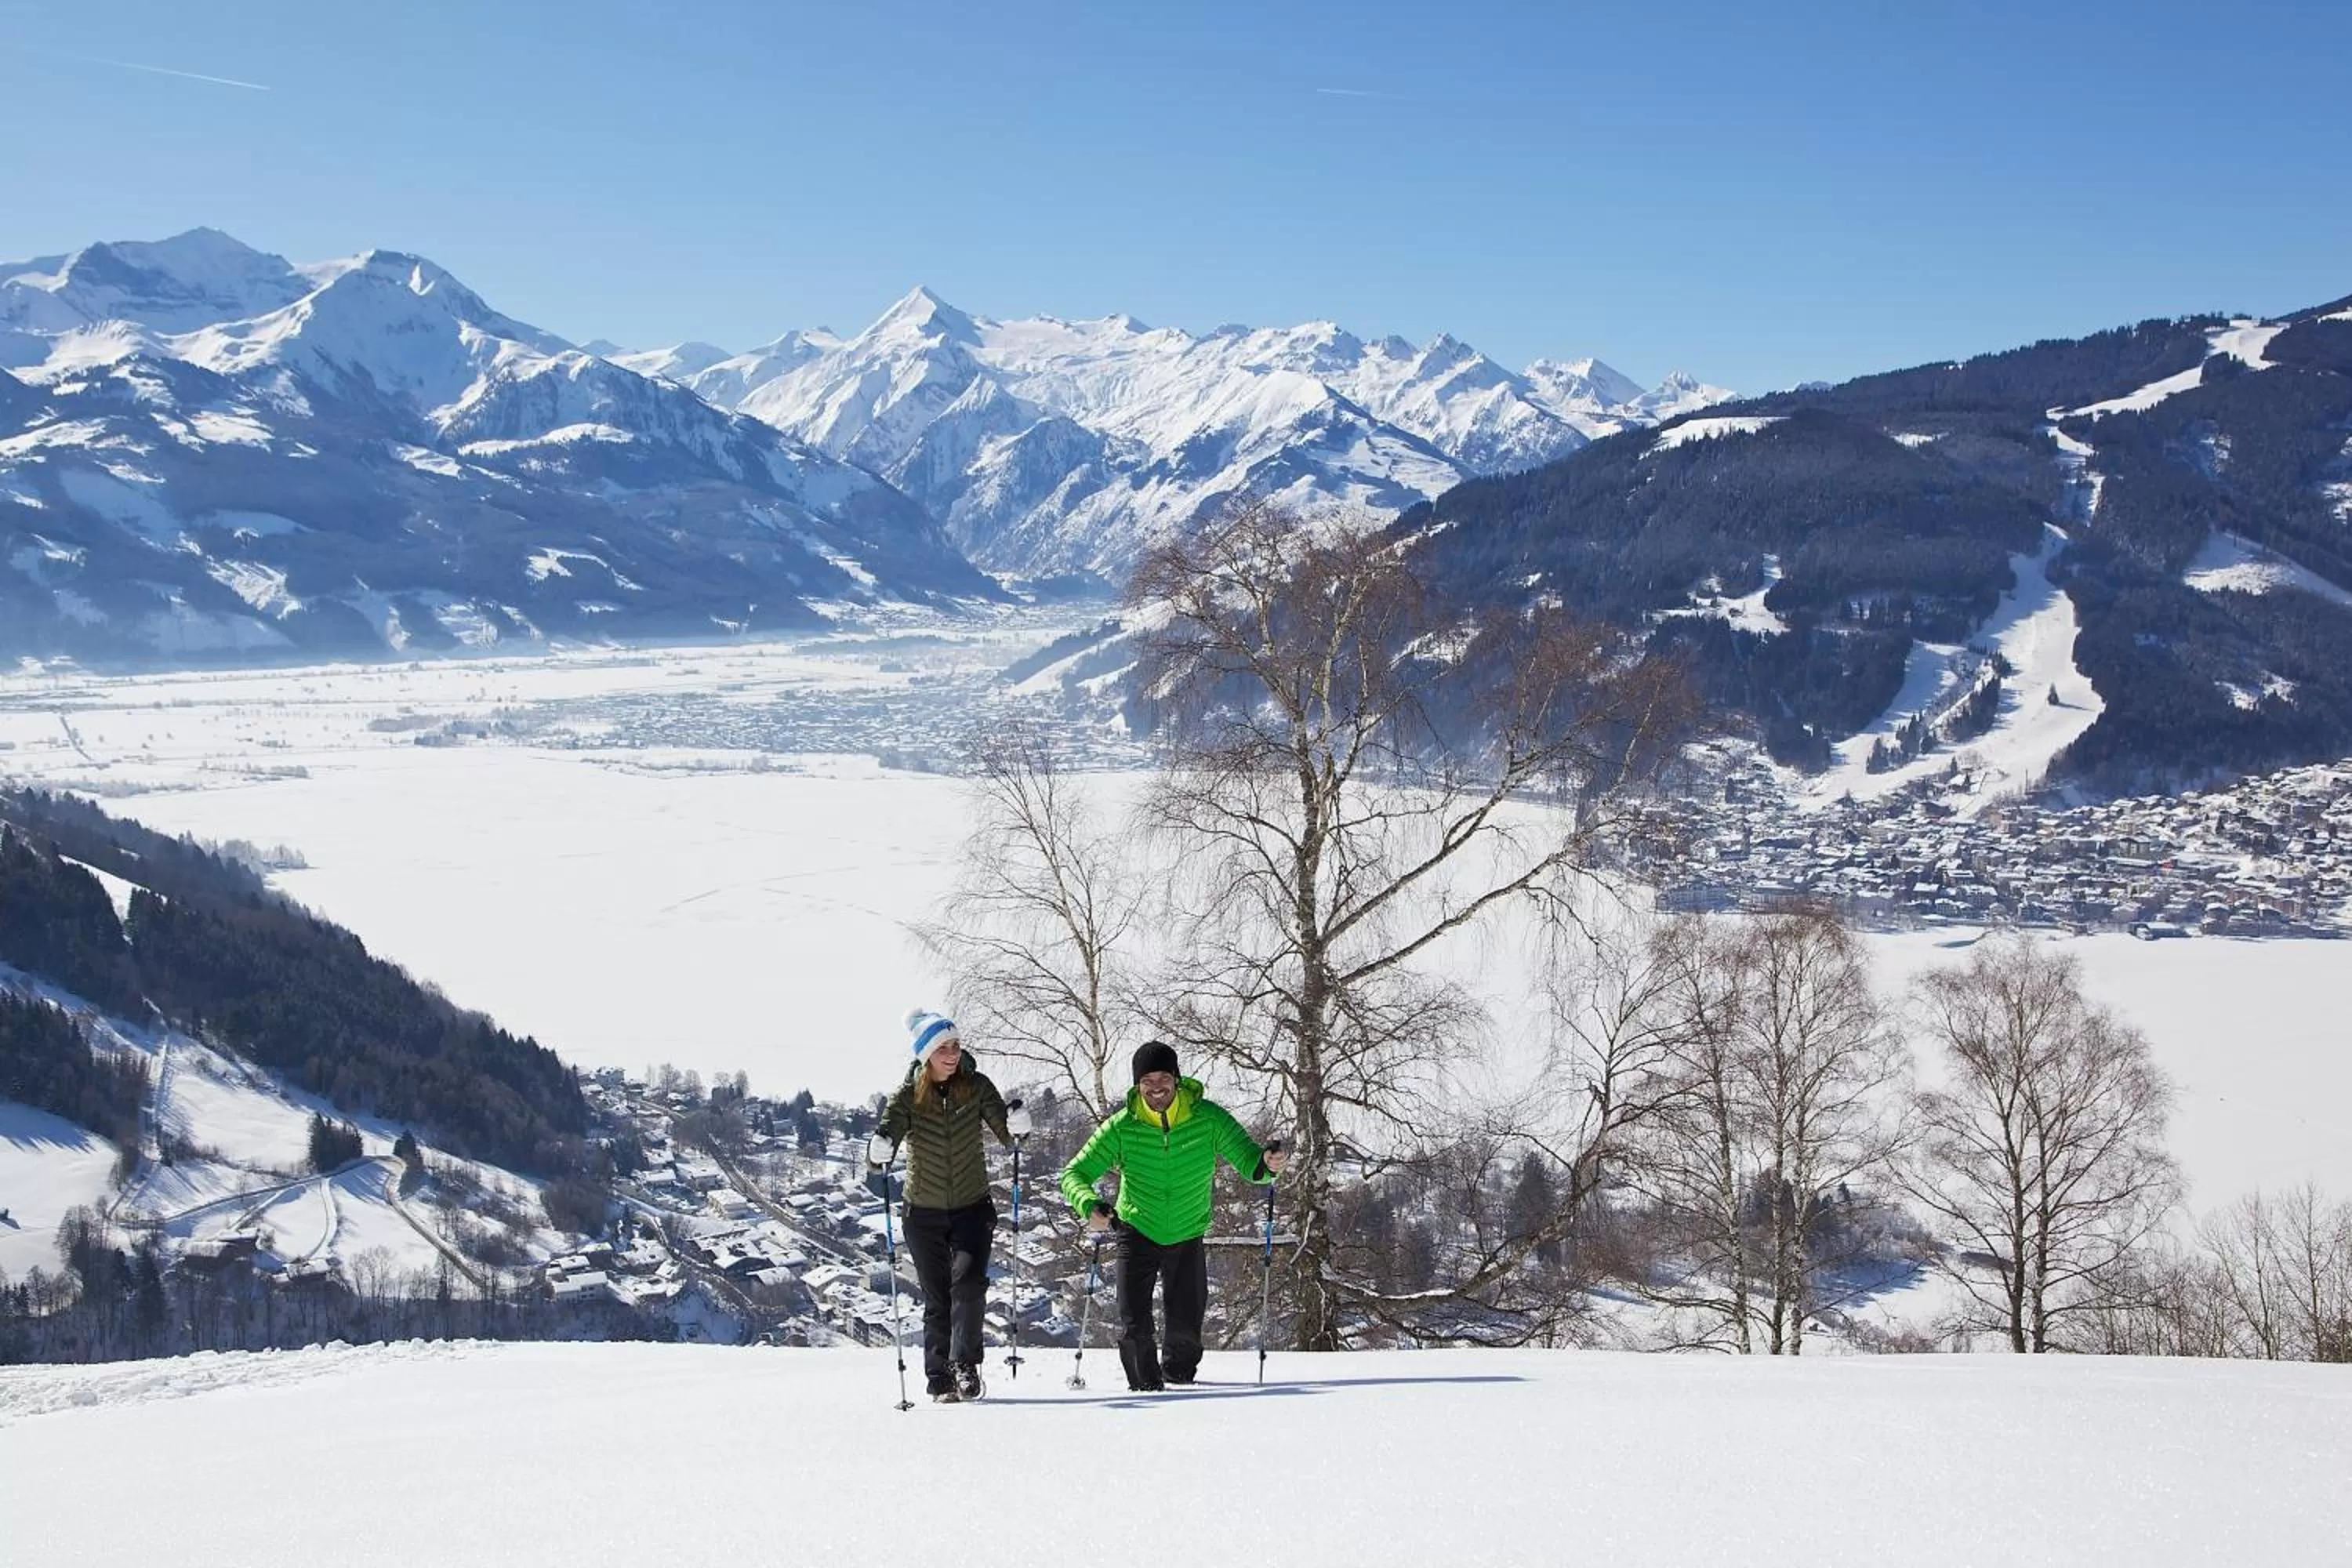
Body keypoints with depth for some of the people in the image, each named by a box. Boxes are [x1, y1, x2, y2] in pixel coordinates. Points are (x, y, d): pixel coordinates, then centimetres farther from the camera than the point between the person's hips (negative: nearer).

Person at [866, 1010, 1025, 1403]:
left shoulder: (976, 1086, -5)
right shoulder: (908, 1096, -8)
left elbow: (1004, 1133, -6)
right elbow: (888, 1132, -17)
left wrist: (1017, 1126, -29)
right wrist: (878, 1150, -41)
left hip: (972, 1207, 0)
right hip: (924, 1212, 0)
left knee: (968, 1281, -20)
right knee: (937, 1299, 4)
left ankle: (965, 1366, -16)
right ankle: (939, 1379, 12)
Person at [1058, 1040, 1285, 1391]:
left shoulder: (1208, 1118, -16)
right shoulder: (1122, 1127, -16)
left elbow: (1246, 1158, -13)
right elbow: (1074, 1174, -14)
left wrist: (1266, 1165, -38)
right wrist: (1090, 1205, -36)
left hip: (1187, 1235, 0)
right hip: (1138, 1232, 0)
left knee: (1185, 1328, 2)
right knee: (1134, 1328, -6)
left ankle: (1178, 1375, 37)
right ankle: (1146, 1384, 24)